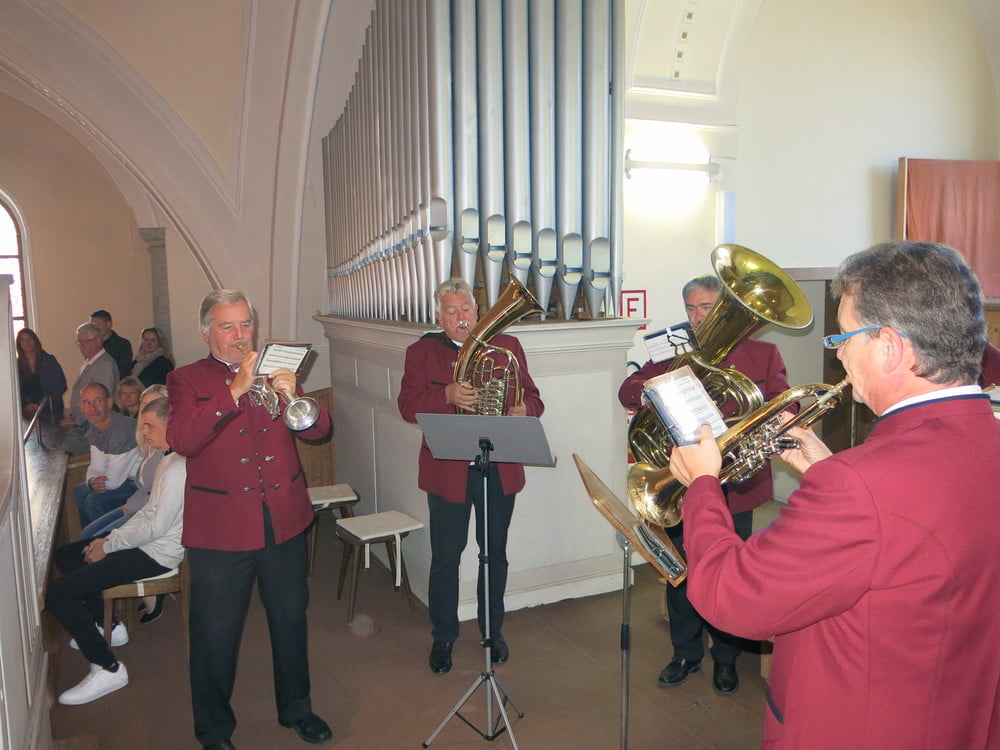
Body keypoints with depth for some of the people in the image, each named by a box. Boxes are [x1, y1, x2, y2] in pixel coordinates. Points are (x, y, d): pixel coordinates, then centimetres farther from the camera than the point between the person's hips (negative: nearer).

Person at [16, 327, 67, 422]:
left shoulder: (49, 360, 1)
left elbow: (61, 385, -2)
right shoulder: (17, 365, 6)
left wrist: (41, 405, -9)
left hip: (51, 411, -1)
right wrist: (26, 405, -13)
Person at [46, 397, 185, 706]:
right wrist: (110, 539, 7)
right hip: (148, 541, 11)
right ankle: (108, 627, 28)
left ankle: (107, 668, -7)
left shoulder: (177, 468, -24)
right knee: (65, 555, 22)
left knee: (56, 593, -15)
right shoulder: (169, 460, 10)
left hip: (156, 553, -11)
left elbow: (156, 526, -24)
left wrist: (108, 547, -11)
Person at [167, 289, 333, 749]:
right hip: (220, 526, -3)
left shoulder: (274, 372, 10)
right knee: (216, 633, 7)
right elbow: (181, 439, -17)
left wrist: (293, 396, -19)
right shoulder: (186, 380, 1)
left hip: (284, 521, 3)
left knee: (291, 619, 15)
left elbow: (318, 430, 2)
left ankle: (296, 708, 36)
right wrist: (235, 389, -26)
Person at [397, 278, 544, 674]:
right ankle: (443, 637, 26)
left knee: (495, 553, 14)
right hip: (448, 470, -2)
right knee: (445, 557, 7)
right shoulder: (422, 351, 3)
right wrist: (447, 396, -25)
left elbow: (531, 396, 5)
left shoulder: (506, 345, 7)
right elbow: (408, 405, -7)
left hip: (499, 469, 2)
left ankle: (493, 630, 33)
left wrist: (524, 411, -19)